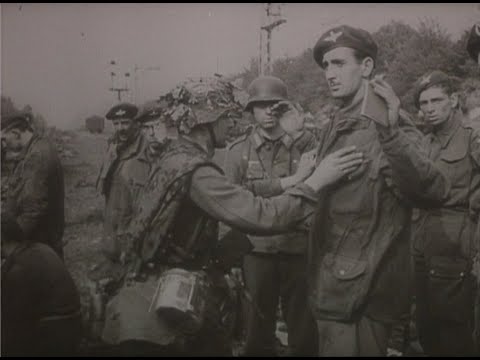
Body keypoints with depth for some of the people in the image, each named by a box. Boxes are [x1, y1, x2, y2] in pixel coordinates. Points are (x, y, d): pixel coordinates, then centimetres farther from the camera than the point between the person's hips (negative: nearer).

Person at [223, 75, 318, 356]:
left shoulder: (305, 143, 4)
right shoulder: (239, 151, 3)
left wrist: (299, 133, -20)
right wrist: (284, 183, -14)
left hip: (299, 249, 0)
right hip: (257, 250, 0)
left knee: (304, 329, 10)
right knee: (258, 326, 14)